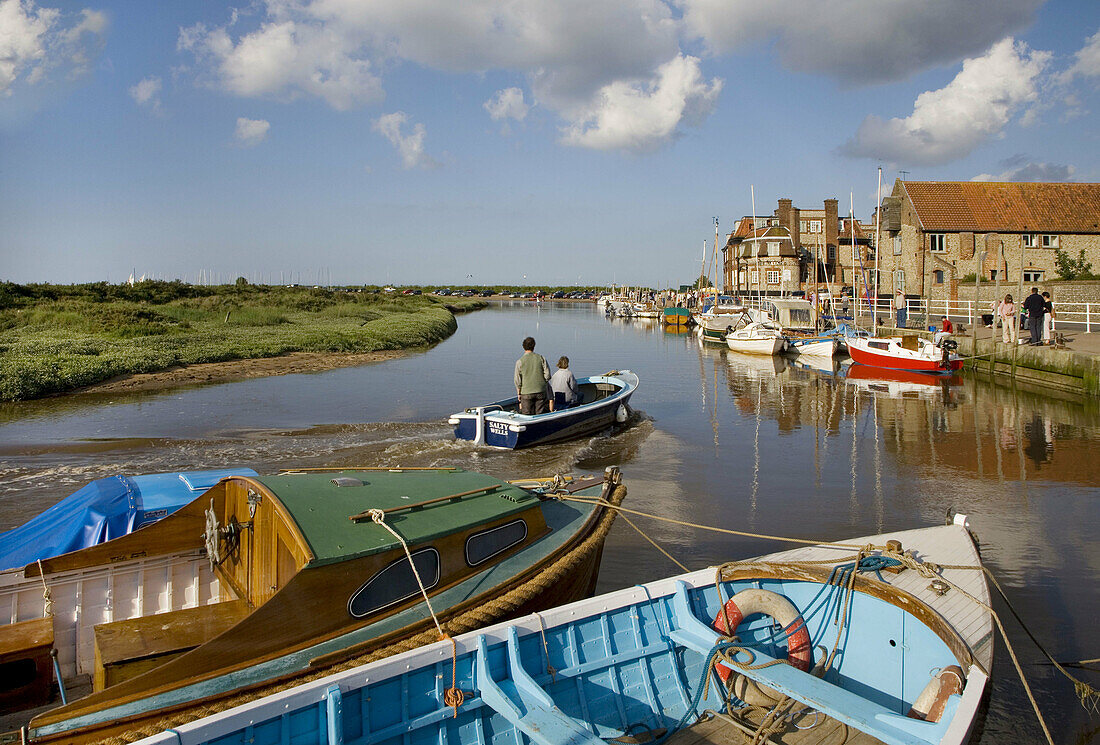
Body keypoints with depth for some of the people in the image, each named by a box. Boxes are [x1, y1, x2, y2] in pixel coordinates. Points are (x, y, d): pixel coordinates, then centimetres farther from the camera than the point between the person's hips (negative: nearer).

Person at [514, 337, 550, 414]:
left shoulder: (520, 361, -4)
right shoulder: (541, 358, 0)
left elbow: (517, 380, -4)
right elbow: (547, 375, -3)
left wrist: (519, 394, 6)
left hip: (526, 393, -1)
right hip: (541, 392, 1)